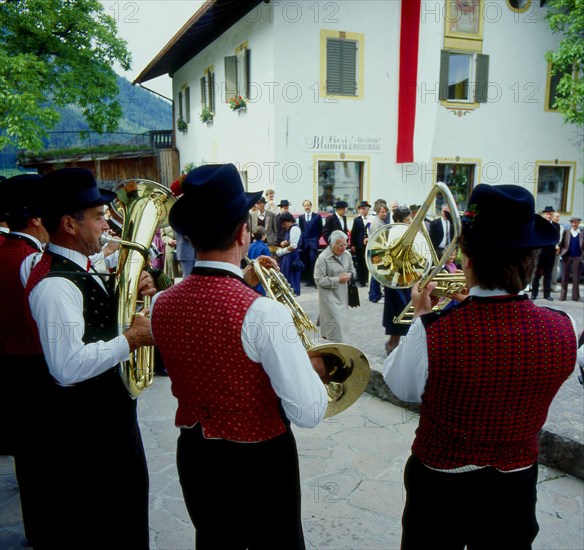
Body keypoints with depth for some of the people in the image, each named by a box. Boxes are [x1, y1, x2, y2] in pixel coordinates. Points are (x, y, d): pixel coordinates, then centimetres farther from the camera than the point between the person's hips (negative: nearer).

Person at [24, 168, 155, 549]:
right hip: (84, 422, -10)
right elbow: (68, 366, -35)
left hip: (110, 409, 10)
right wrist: (131, 340, -26)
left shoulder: (80, 270, 5)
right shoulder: (55, 285, -26)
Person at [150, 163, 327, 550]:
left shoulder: (161, 304, -10)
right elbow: (309, 413, -25)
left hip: (194, 456, 5)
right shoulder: (263, 312, -28)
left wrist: (238, 284, 9)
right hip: (260, 461, -5)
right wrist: (312, 367, -6)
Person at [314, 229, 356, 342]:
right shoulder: (323, 258, -20)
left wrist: (349, 275, -11)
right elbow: (318, 280, -20)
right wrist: (338, 280, -24)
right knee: (335, 322, -7)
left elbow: (352, 270, 14)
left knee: (341, 319, 19)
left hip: (342, 294, 7)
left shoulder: (347, 254, 0)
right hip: (329, 295, -7)